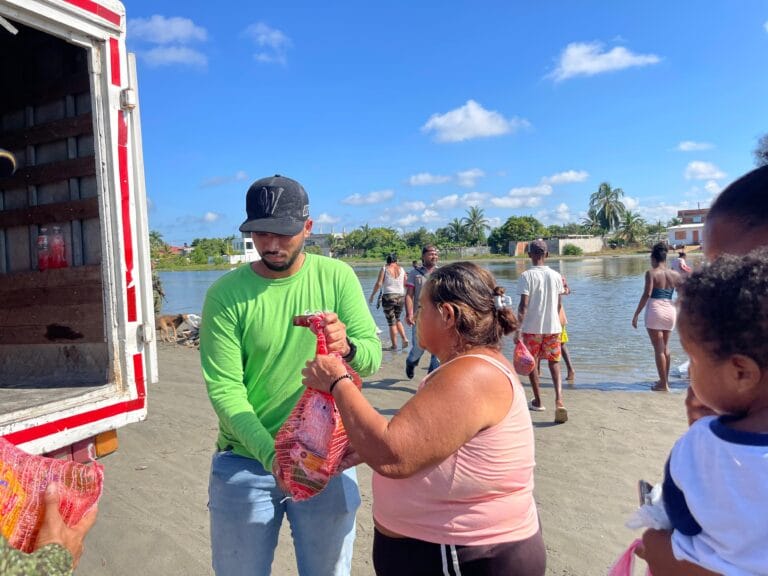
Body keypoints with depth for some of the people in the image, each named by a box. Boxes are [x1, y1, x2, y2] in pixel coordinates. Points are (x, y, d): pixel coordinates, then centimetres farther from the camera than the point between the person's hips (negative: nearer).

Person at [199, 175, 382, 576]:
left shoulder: (337, 277, -6)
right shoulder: (225, 294, -10)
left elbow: (373, 355, -11)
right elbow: (223, 386, -13)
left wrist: (347, 346, -34)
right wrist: (270, 452, -26)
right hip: (245, 462, 0)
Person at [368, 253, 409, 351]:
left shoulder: (384, 269, -2)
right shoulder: (401, 269, 6)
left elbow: (378, 284, -8)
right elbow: (406, 285, 7)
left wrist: (372, 295, 1)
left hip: (388, 296, -3)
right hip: (400, 296, 3)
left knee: (391, 322, 2)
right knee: (397, 320, 20)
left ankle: (394, 345, 6)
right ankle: (404, 339, 5)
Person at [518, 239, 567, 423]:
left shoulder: (526, 276, -10)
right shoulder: (556, 276, 3)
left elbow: (523, 305, -15)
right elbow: (559, 304, 10)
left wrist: (518, 327, -9)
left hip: (532, 328, -3)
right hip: (553, 327, 3)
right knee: (554, 362, 9)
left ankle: (537, 401, 22)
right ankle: (559, 399, -11)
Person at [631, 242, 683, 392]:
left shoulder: (651, 273, -7)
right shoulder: (674, 274, 8)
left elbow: (647, 294, -17)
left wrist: (636, 314, -14)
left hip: (655, 310, -5)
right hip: (670, 311, 6)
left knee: (658, 349, 0)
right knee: (665, 347, 20)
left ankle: (663, 384, 2)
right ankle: (665, 379, 31)